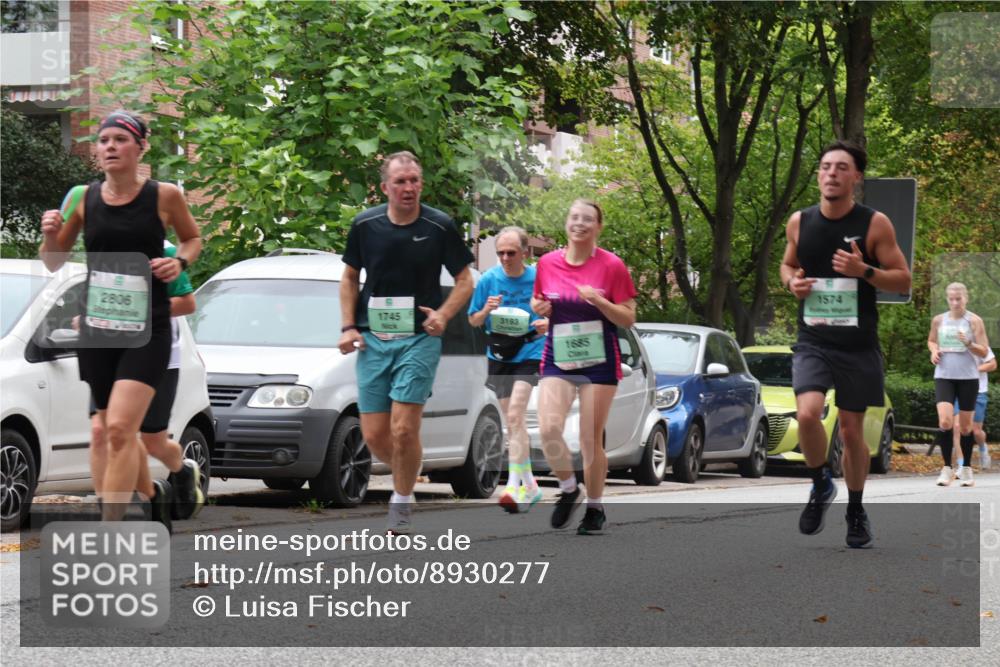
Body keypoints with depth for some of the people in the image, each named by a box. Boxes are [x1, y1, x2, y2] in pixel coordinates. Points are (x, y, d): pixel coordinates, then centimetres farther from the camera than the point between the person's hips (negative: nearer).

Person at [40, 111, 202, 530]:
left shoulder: (165, 196, -5)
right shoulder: (84, 199, 1)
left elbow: (193, 238, 13)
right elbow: (54, 263, 11)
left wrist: (180, 262, -8)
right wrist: (50, 236, -11)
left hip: (147, 330, -4)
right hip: (97, 330, 4)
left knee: (119, 428, -18)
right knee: (113, 431, 15)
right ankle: (154, 493, 44)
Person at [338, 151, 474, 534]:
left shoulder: (440, 227, -4)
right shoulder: (365, 225, 3)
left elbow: (465, 280, 4)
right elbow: (350, 277, 15)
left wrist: (443, 315, -13)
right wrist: (348, 327, 4)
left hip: (419, 339, -3)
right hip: (372, 340, 3)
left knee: (404, 430, -12)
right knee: (374, 437, 1)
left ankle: (402, 504, 7)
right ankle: (404, 473, 31)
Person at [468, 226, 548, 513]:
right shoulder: (488, 280, -1)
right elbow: (473, 321, 6)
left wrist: (547, 323, -19)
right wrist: (487, 310, -15)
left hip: (529, 353, -4)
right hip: (498, 357, 4)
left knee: (515, 416, -19)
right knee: (514, 422, 11)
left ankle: (515, 485, -23)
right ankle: (529, 485, 23)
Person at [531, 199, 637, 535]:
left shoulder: (611, 265, -5)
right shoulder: (547, 263, 3)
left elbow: (628, 318, -4)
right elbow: (539, 302, 19)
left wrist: (599, 301, -20)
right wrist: (539, 307, -4)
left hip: (599, 362, -2)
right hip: (557, 358, 2)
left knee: (591, 440, 0)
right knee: (548, 429, -15)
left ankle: (595, 507, 18)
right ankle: (568, 488, 11)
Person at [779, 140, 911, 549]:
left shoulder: (875, 224, -7)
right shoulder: (799, 222, 2)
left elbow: (903, 280, -3)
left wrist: (864, 271, -21)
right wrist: (791, 282, -4)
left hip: (859, 346, -1)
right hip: (813, 341, 1)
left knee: (852, 430, 8)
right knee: (807, 413, -22)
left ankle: (856, 512, 28)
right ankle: (821, 487, 5)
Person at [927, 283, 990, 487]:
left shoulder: (974, 321, -2)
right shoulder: (939, 320, 6)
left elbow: (984, 351, -2)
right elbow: (931, 340, 24)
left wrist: (968, 344, -21)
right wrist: (934, 350, 1)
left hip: (968, 378, -1)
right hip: (944, 376, 1)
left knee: (965, 426, 6)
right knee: (945, 421, -16)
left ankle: (966, 468, 21)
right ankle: (947, 468, -7)